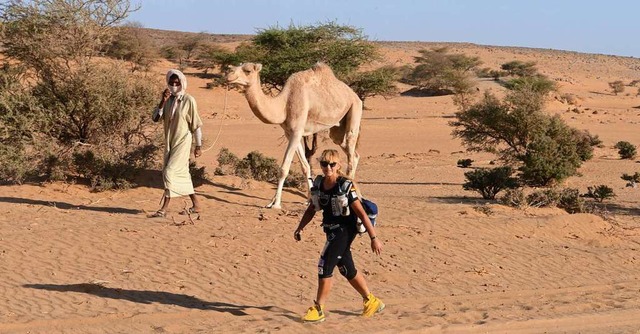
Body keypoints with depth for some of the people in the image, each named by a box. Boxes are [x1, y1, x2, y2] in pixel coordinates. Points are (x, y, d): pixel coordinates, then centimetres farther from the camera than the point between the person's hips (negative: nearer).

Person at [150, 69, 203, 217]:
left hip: (182, 142, -7)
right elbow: (155, 118, 0)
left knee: (170, 172, -14)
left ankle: (164, 208, -12)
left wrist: (199, 146, -7)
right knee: (182, 173, 12)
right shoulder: (167, 99, 7)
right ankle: (195, 205, 23)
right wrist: (162, 102, -14)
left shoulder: (188, 100, -9)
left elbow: (196, 124, -7)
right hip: (169, 142, 7)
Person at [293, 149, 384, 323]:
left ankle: (318, 309, -3)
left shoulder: (346, 186, -18)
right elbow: (312, 209, 15)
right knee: (347, 270, 16)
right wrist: (300, 228, 7)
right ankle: (372, 302, 34)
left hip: (344, 231, -7)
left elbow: (361, 213, -16)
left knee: (325, 266, -14)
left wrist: (374, 238, -16)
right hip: (332, 232, 7)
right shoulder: (318, 184, 1)